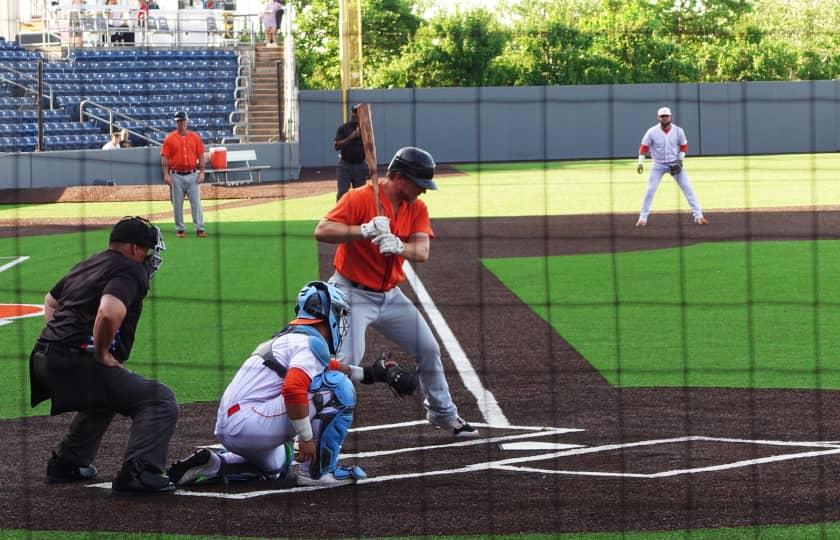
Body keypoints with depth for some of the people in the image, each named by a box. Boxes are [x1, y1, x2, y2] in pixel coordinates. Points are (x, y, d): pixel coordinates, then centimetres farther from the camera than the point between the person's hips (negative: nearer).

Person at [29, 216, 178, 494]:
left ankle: (66, 462, 39)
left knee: (103, 398, 38)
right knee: (160, 401, -9)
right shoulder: (130, 272, -7)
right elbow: (109, 313, -28)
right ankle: (137, 471, -21)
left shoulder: (86, 265, 23)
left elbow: (50, 301, 38)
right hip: (77, 364, -9)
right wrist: (101, 353, -13)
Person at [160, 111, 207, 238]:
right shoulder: (170, 139, 1)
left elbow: (201, 156, 6)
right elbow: (165, 158, -1)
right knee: (177, 204, 3)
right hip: (176, 176, -1)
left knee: (196, 202, -3)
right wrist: (166, 174, -9)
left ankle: (200, 229, -3)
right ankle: (180, 229, 12)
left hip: (192, 175, 1)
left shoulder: (195, 137, 5)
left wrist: (201, 172, -2)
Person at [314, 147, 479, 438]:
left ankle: (444, 414, 33)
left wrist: (398, 246, -35)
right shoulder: (360, 198, -18)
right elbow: (322, 231, -27)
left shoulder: (417, 208, 1)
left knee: (428, 349, 13)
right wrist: (364, 231, -39)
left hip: (390, 294, 7)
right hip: (353, 293, -7)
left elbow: (422, 252, -12)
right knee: (347, 359, -23)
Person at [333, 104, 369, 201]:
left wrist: (370, 168, 0)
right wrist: (350, 137, -22)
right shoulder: (343, 128, -1)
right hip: (345, 165, -2)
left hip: (360, 165, 2)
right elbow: (337, 145, -11)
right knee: (342, 193, -8)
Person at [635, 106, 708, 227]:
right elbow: (644, 147, -6)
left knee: (688, 189, -4)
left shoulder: (678, 131, -7)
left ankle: (698, 216, 0)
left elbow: (684, 145, 5)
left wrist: (680, 159, -7)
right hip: (658, 165, -1)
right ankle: (643, 218, 4)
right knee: (650, 190, -7)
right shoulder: (652, 132, -11)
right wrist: (640, 162, -14)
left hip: (675, 164, 1)